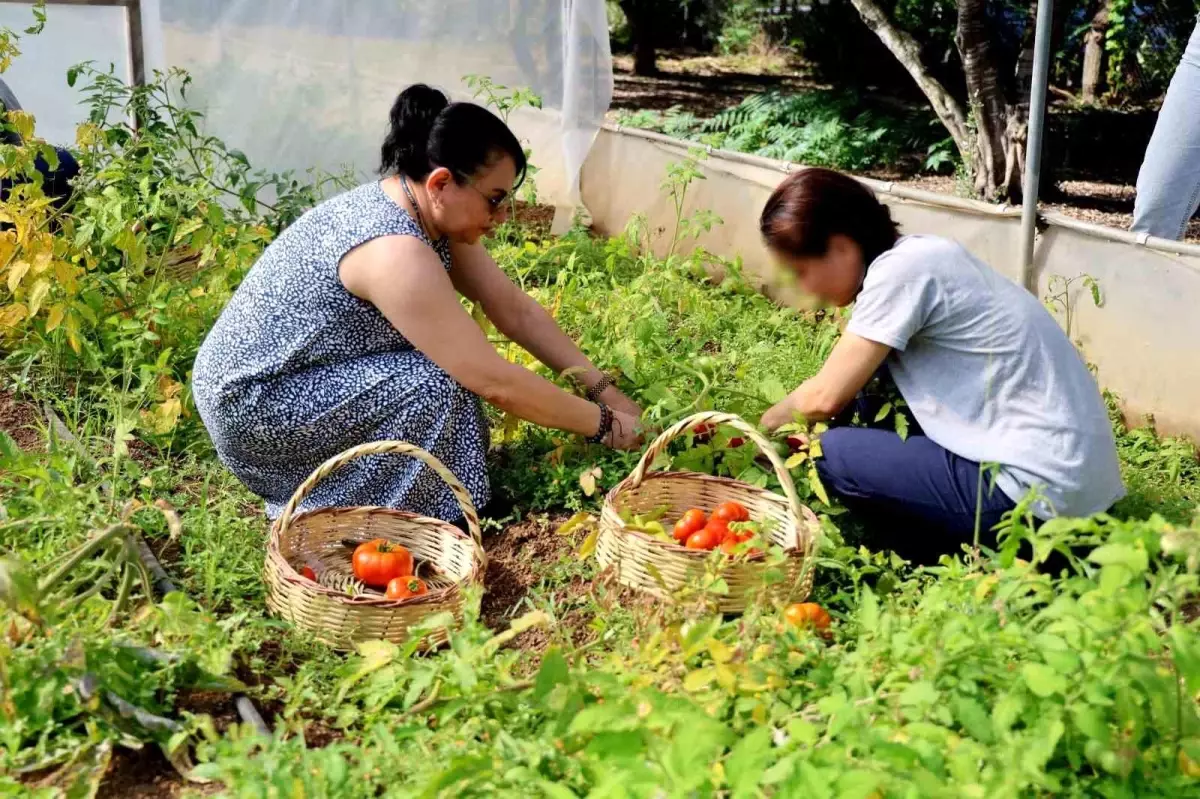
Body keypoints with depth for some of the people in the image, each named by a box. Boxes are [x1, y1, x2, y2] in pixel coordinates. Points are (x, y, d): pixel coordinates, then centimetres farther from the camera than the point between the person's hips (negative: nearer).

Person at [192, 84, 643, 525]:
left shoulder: (432, 214, -2)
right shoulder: (395, 252, -30)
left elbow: (515, 310, 3)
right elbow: (495, 382, -28)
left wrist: (601, 388, -2)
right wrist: (601, 423, -17)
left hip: (295, 375, 10)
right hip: (251, 400, -10)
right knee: (435, 384, -21)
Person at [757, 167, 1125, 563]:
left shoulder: (899, 270, -16)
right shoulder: (919, 254, 11)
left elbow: (825, 397, -11)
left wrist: (770, 422, 8)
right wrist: (788, 418, 13)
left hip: (1045, 490, -9)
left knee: (833, 456, -7)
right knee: (861, 401, 12)